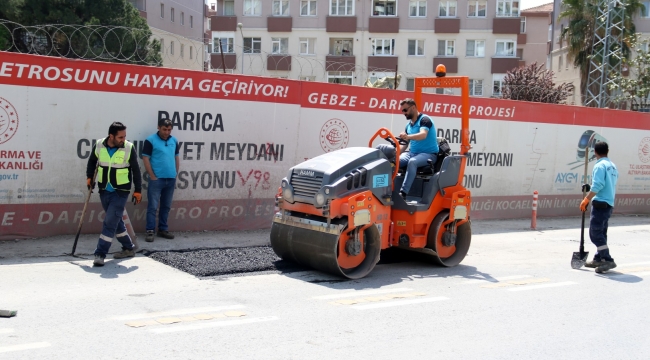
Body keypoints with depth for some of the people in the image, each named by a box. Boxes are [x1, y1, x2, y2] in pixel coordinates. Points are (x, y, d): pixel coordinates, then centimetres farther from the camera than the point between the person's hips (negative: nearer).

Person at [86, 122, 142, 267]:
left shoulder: (129, 148, -12)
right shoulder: (98, 146, -5)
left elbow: (135, 170, -4)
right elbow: (92, 161, 15)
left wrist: (138, 190, -3)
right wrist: (89, 177, 5)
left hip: (121, 192, -4)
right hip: (104, 191, 4)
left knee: (110, 222, -10)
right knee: (115, 221, 14)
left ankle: (100, 254, -7)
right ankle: (129, 248, 29)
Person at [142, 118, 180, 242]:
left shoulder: (174, 141, 8)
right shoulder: (150, 140, -7)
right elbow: (145, 159, -8)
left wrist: (175, 174, 10)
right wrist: (152, 176, -10)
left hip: (171, 179, 5)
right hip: (156, 179, -5)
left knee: (166, 206, 12)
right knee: (152, 206, -2)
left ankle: (163, 229, 21)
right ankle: (150, 231, 2)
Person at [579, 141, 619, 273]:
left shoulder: (600, 165, -12)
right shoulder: (613, 166, 15)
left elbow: (597, 186, -21)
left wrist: (586, 200, -18)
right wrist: (589, 188, 25)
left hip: (600, 203, -9)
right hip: (609, 204, 9)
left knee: (595, 233, -10)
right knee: (601, 233, 15)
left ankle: (608, 260, -15)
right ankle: (599, 259, 21)